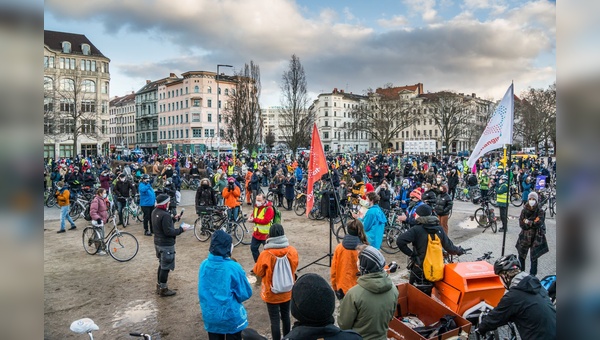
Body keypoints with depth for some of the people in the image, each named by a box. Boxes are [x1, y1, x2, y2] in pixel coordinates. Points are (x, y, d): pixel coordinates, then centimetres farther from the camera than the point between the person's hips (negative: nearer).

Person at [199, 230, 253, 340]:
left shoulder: (204, 265, -9)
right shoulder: (233, 267, -22)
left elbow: (201, 292, 6)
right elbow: (245, 294, -11)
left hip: (210, 316, 4)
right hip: (231, 316, -4)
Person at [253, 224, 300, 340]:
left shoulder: (265, 254, -24)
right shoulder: (292, 251, -14)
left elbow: (258, 272, -9)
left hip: (272, 293, -4)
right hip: (287, 291, 4)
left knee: (275, 320, 7)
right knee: (286, 316, 21)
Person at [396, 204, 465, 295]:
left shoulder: (416, 230, -18)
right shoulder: (439, 229, -3)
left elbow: (400, 241, -29)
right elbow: (449, 247, 4)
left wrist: (410, 253, -15)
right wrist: (459, 251, 25)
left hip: (419, 270, -5)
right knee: (427, 296, 20)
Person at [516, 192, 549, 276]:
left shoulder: (540, 211, -6)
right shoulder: (524, 211, 0)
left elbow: (538, 224, -17)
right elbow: (521, 224, -6)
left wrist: (527, 222, -12)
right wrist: (533, 223, -14)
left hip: (536, 237, -3)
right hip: (525, 236, 3)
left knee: (534, 257, 1)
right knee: (521, 256, 10)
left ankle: (532, 274, 15)